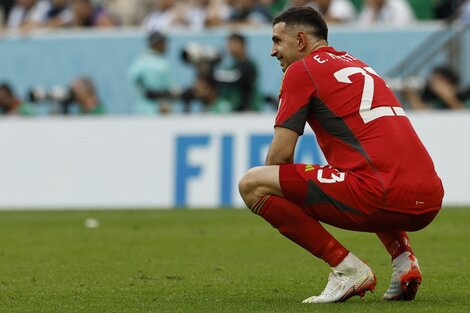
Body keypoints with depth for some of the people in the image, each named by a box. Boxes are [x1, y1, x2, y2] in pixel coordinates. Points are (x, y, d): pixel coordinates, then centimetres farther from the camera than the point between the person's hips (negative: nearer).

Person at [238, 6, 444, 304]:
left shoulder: (301, 70, 4)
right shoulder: (359, 65, 28)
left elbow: (281, 155, -1)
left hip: (383, 198, -8)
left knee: (251, 184, -2)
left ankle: (347, 267, -3)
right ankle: (404, 258, 15)